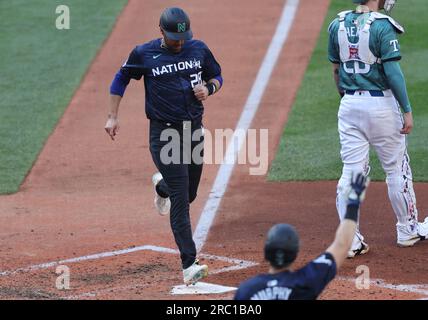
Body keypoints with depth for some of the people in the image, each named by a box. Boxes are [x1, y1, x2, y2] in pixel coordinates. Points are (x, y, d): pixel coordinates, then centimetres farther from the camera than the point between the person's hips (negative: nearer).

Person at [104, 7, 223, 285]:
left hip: (194, 129, 4)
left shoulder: (199, 49, 2)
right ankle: (189, 266, -16)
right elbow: (121, 78, 10)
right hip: (164, 133, -4)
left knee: (189, 193, 17)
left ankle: (161, 186, 55)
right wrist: (113, 116, 4)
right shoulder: (144, 54, -5)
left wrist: (209, 88, -8)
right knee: (180, 199, -13)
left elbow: (217, 77, 16)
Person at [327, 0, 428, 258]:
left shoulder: (338, 25, 3)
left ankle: (350, 241, 2)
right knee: (397, 169, 12)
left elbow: (336, 69, 10)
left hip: (349, 104, 5)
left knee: (351, 172, 5)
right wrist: (407, 110, -13)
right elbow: (393, 72, -18)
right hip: (381, 104, -5)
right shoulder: (382, 26, -15)